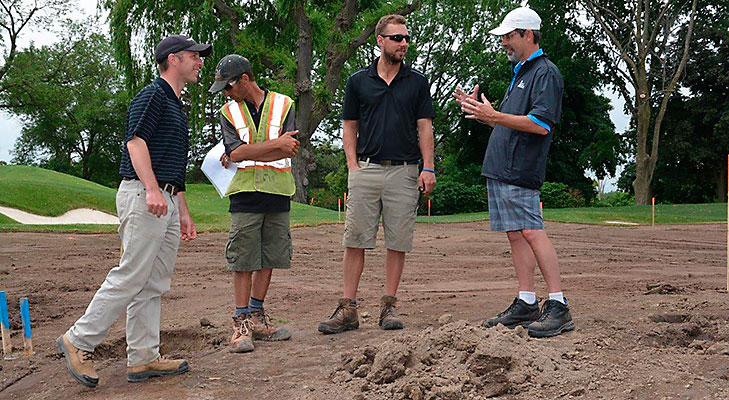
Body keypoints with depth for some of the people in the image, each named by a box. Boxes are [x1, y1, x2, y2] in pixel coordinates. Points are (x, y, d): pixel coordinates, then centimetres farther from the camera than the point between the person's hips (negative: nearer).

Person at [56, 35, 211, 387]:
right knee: (131, 275, -11)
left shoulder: (176, 106, 25)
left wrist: (183, 213, 23)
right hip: (142, 195, -10)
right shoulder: (153, 95, -4)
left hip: (165, 202, 10)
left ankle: (143, 358, 9)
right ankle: (79, 341, 0)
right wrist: (152, 189, -29)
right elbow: (136, 141, -18)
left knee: (154, 284, 6)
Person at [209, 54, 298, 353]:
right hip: (245, 194, -1)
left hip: (278, 193, 1)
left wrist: (245, 154, -8)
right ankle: (242, 323, 3)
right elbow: (236, 151, -6)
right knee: (243, 259, -3)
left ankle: (257, 318, 18)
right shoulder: (229, 112, 9)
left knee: (269, 258, 6)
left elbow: (290, 151, -7)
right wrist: (276, 144, -14)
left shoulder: (283, 105, 6)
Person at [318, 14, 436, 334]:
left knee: (398, 242, 2)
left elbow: (424, 127, 7)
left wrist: (428, 169, -2)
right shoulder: (358, 81, 9)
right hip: (366, 170, 0)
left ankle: (388, 307, 11)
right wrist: (353, 166, 0)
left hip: (404, 172, 0)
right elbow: (349, 127, 11)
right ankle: (348, 309, 3)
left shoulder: (417, 82, 9)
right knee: (355, 239, -2)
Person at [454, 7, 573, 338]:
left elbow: (541, 124, -19)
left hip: (520, 173, -10)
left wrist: (493, 116, -21)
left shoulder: (546, 72, -6)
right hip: (499, 170, 10)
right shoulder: (519, 73, 24)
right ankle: (526, 304, 12)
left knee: (531, 233, -13)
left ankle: (558, 307, -10)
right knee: (515, 235, 8)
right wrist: (477, 109, 19)